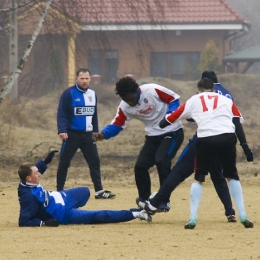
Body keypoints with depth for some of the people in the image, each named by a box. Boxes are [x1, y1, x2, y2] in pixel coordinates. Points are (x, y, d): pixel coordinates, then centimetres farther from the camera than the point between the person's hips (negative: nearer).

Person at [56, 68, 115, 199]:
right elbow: (61, 114, -13)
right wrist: (62, 130, -24)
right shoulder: (69, 94, -9)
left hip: (88, 135, 5)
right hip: (72, 134, -5)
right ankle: (59, 191, 9)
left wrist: (96, 132, 16)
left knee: (95, 162, 2)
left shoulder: (92, 94, 9)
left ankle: (99, 191, 4)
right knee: (64, 163, 0)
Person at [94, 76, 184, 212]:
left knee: (161, 161, -24)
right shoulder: (125, 107, -7)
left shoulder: (153, 90, -22)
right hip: (153, 136, 6)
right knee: (140, 166, -2)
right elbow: (117, 125, -4)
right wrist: (104, 134, -23)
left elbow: (174, 99, -12)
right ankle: (144, 199, 18)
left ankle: (164, 201, -13)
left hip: (172, 132, -6)